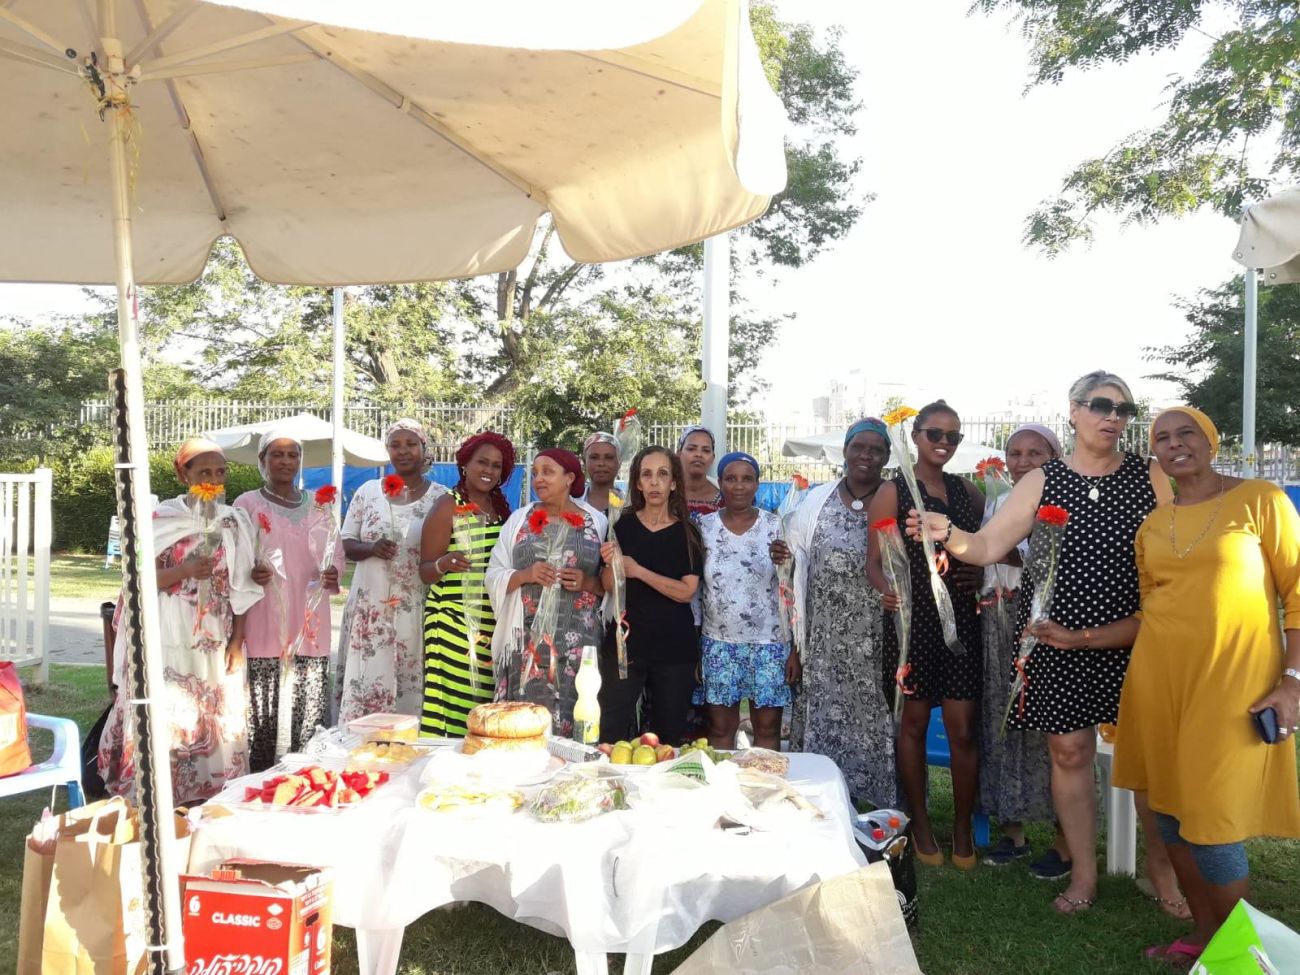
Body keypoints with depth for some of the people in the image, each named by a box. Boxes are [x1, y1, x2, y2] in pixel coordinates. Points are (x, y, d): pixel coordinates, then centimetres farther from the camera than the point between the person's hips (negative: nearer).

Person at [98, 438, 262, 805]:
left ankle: (212, 797, 17)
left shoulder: (234, 521, 4)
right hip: (169, 639, -2)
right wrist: (183, 571, -22)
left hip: (216, 640, 2)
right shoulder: (161, 519, -2)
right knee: (165, 719, -3)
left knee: (216, 720, 6)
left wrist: (237, 640, -1)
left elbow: (241, 588, 5)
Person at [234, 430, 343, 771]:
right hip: (264, 624, -3)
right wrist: (250, 573, -21)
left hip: (309, 622, 3)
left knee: (310, 709, 4)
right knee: (262, 709, 0)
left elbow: (336, 553, 12)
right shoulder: (247, 504, 2)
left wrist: (332, 574, -10)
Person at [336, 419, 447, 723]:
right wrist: (371, 548, -11)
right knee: (365, 684, 1)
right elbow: (346, 544, 8)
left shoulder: (440, 497, 1)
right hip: (369, 608, 2)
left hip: (418, 611, -2)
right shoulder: (368, 491, 8)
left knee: (412, 690, 0)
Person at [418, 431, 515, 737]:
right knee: (451, 702, -8)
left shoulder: (503, 507, 12)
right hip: (454, 621, -5)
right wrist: (444, 564, -25)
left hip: (495, 626, 5)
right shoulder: (448, 506, -3)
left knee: (485, 704, 5)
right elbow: (425, 571, -6)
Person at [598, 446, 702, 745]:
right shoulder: (622, 525, 2)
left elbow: (687, 592, -10)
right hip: (625, 641, 0)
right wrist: (610, 564, -17)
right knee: (610, 733, -1)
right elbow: (608, 586, 3)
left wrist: (638, 570, -16)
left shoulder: (688, 532, 1)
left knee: (669, 736, 10)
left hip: (675, 646, 0)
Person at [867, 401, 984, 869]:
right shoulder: (893, 491, -2)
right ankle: (920, 825, 24)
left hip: (962, 618, 3)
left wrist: (980, 572, -1)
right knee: (913, 722, 8)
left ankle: (963, 831, 19)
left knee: (964, 729, 3)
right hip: (913, 619, -3)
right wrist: (886, 589, -29)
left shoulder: (967, 491, 11)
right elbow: (875, 559, -8)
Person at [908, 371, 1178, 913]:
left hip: (1136, 643, 0)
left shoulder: (1152, 478, 2)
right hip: (1059, 641, 0)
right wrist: (947, 534, -23)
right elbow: (986, 547, -3)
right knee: (1069, 751, 8)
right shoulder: (1040, 482, 2)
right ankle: (1083, 872, 26)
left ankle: (1160, 862, 33)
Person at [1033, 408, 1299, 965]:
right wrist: (1080, 639, 8)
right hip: (1159, 681, 5)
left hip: (1231, 685, -5)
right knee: (1171, 811, 11)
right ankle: (1202, 936, 30)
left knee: (1213, 824, -4)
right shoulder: (1151, 525, 12)